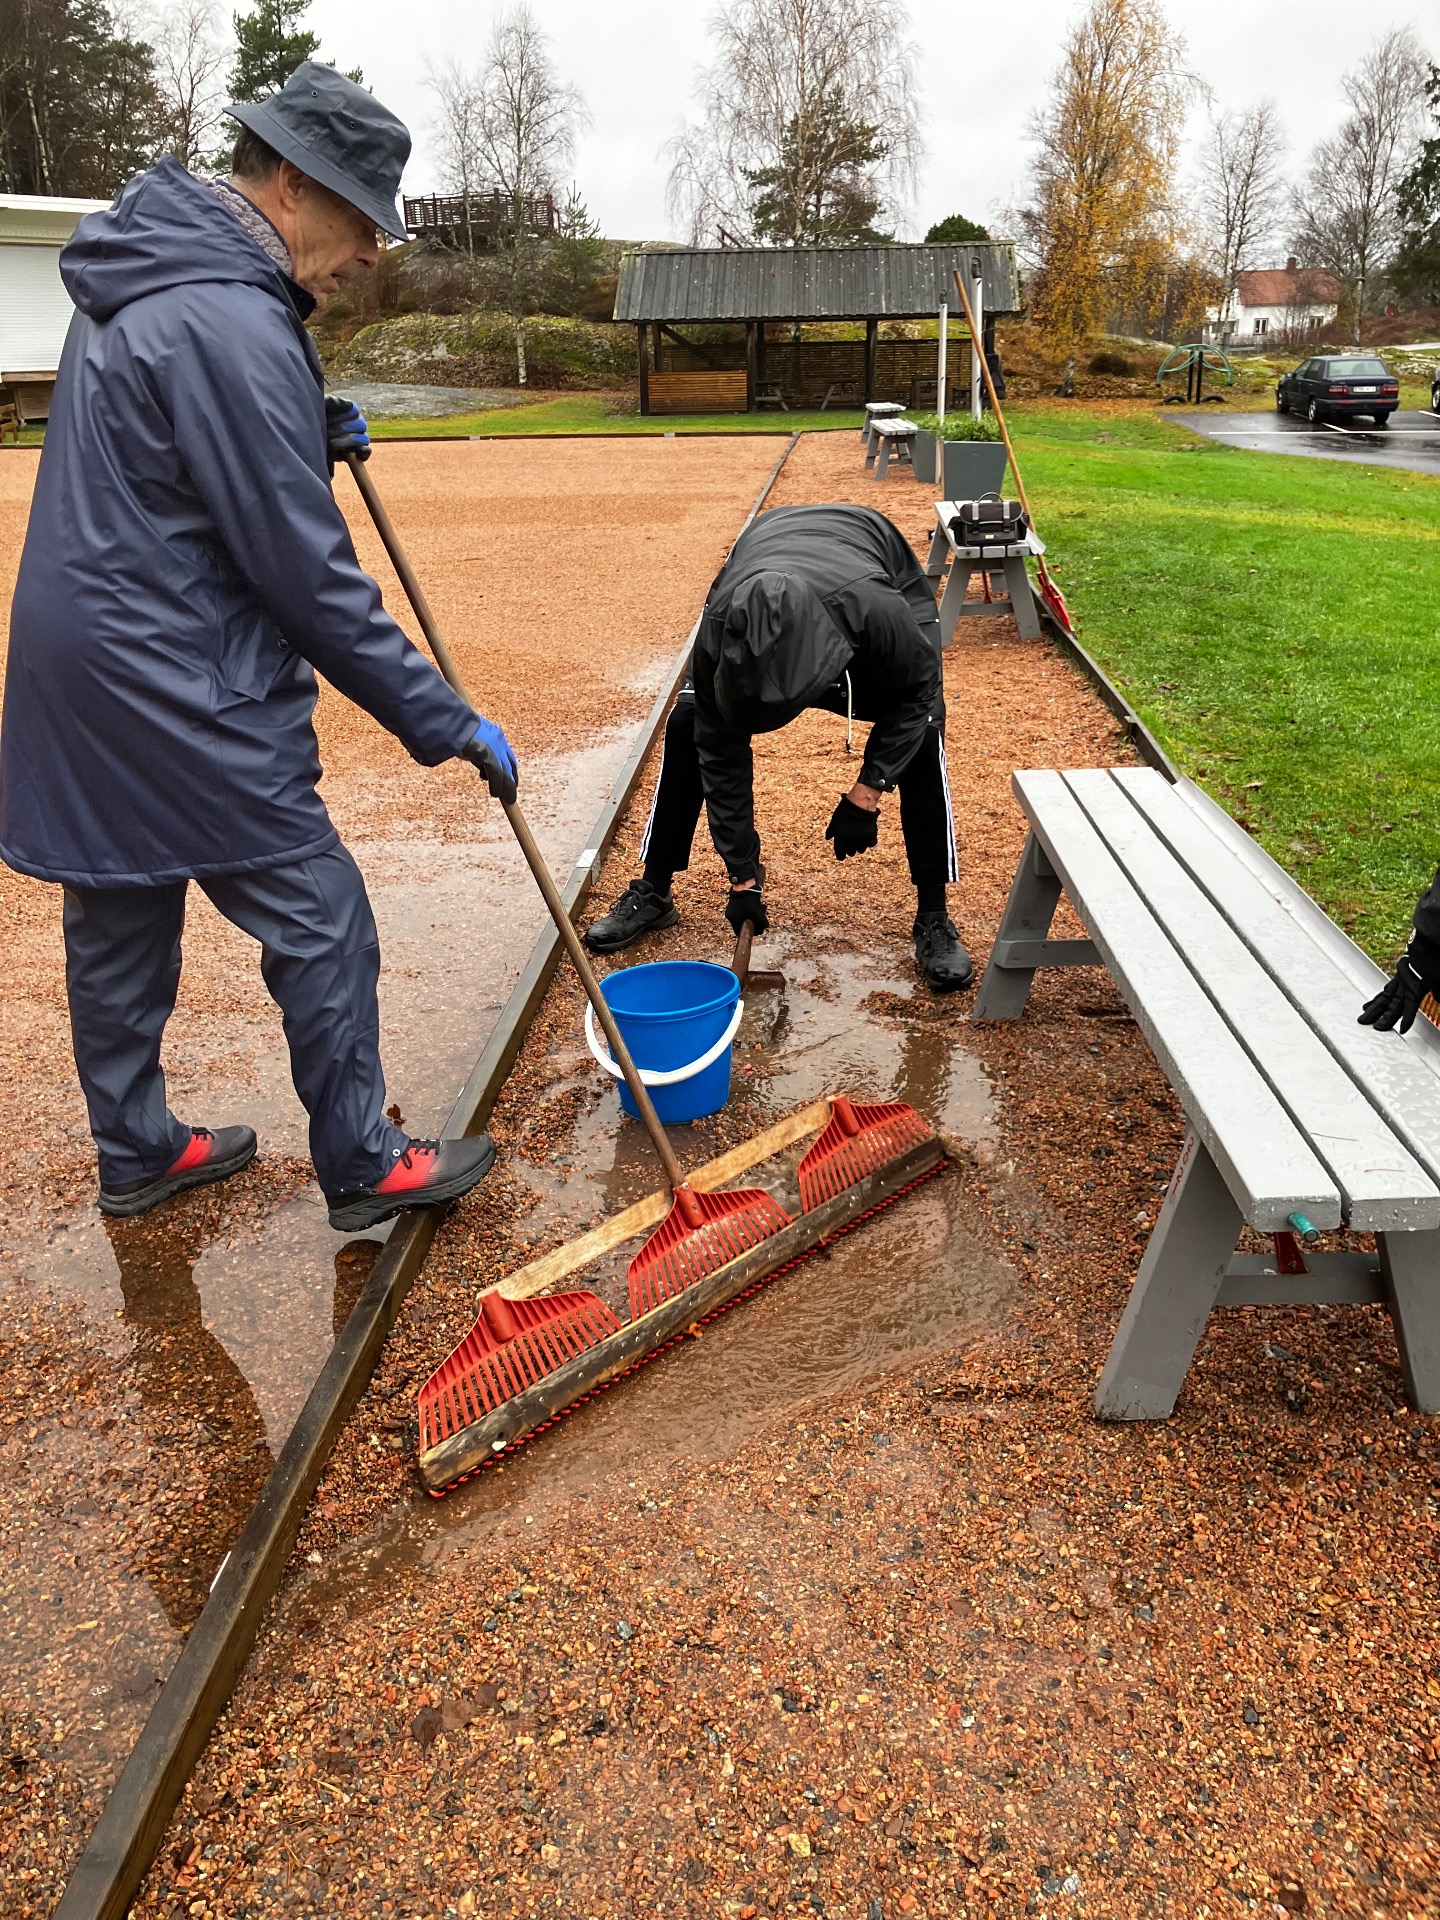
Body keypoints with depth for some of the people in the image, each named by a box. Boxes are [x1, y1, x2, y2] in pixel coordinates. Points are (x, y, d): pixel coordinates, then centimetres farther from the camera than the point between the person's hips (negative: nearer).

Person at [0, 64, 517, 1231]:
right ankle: (362, 1167, 15)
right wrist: (446, 724, -15)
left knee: (119, 923, 17)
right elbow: (309, 576, -21)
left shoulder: (144, 279, 12)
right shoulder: (230, 324, -19)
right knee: (321, 924, 1)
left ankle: (136, 1153, 33)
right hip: (183, 701, -10)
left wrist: (306, 438, 8)